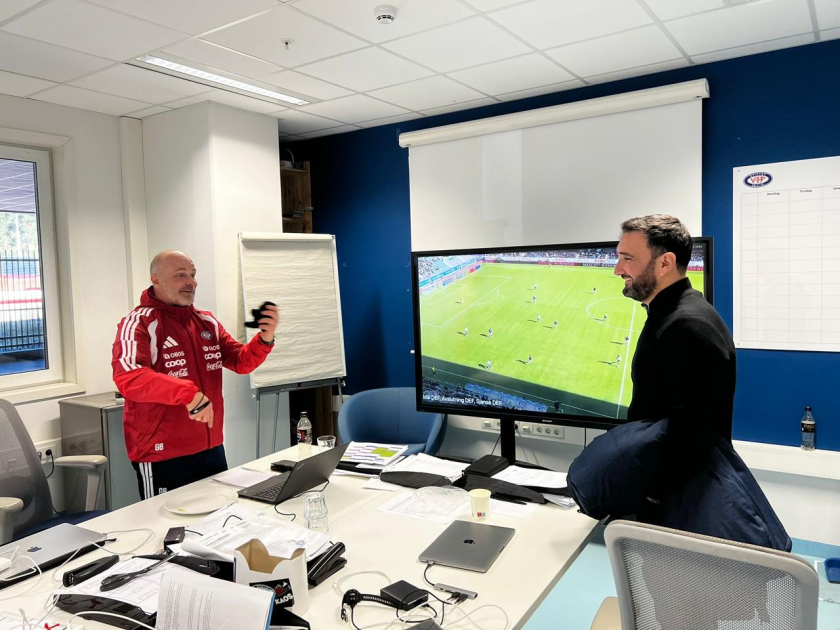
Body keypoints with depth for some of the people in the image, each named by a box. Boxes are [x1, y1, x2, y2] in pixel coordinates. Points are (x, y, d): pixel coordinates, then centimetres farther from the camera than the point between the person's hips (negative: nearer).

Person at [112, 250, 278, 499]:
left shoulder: (207, 321, 8)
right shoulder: (138, 323, -11)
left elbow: (241, 362, 10)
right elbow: (127, 377, -27)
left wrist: (265, 339, -10)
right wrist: (188, 393, -38)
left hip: (211, 449, 6)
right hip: (162, 456, -6)